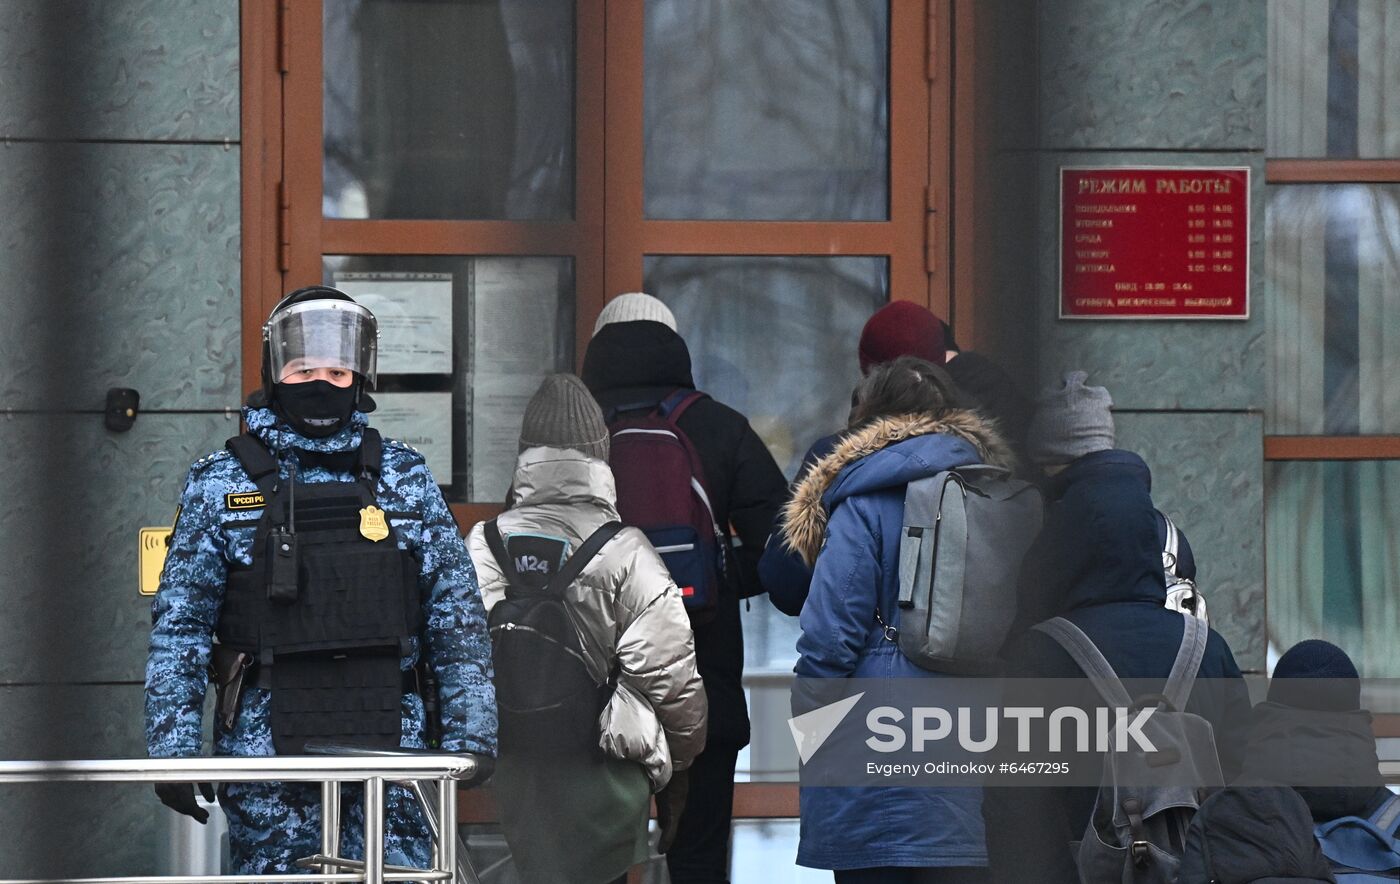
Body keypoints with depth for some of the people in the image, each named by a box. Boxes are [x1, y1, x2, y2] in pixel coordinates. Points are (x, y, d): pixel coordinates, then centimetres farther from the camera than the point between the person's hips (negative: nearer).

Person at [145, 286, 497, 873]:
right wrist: (171, 748, -4)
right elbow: (179, 624, 3)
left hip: (388, 753, 1)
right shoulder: (220, 484, 4)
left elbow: (457, 617, 10)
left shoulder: (404, 479, 10)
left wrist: (469, 733, 3)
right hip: (265, 755, -1)